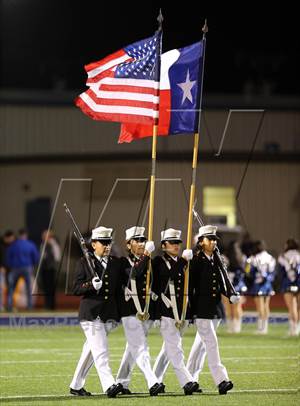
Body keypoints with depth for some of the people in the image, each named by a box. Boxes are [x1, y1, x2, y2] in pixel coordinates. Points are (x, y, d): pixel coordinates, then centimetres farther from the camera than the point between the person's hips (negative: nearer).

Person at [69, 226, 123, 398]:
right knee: (101, 351, -14)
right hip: (91, 314, -5)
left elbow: (120, 287, 18)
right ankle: (109, 385, -23)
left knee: (91, 350, 12)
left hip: (109, 315, 5)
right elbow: (77, 288, -5)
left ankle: (76, 385, 22)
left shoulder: (116, 263, 12)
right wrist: (91, 285, -22)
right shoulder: (85, 263, -1)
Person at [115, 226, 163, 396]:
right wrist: (145, 255, -32)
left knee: (133, 348, 14)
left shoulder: (149, 262, 15)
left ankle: (121, 383, 23)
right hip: (131, 311, -6)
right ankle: (153, 383, -24)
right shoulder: (124, 262, -3)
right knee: (140, 348, -13)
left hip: (148, 311, 6)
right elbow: (133, 273, -24)